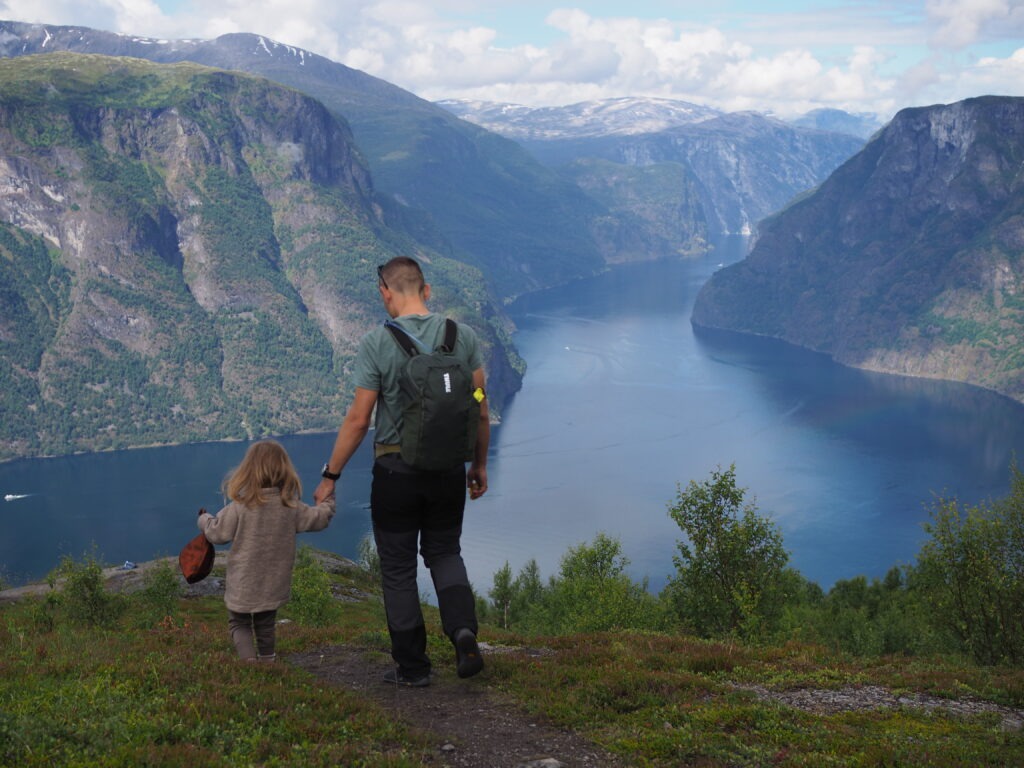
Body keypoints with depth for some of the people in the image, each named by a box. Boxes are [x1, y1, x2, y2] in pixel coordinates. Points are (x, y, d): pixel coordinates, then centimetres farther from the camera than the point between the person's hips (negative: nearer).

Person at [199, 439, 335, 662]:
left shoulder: (240, 507, -17)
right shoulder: (291, 508, -9)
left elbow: (217, 533, -7)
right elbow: (319, 518, 4)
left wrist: (204, 519, 15)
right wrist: (328, 501, 24)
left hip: (243, 587, -3)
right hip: (274, 586, 3)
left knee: (239, 624, 13)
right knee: (266, 626, 23)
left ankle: (248, 658, -6)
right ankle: (267, 658, 27)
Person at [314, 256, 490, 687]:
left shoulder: (376, 344, -12)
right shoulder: (463, 336, -2)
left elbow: (358, 420, -12)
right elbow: (480, 409, 3)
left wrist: (330, 476, -2)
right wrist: (480, 464, 15)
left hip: (395, 471, -3)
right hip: (449, 469, 3)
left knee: (398, 569, 10)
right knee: (444, 553, 21)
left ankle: (412, 667, 16)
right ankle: (463, 630, -3)